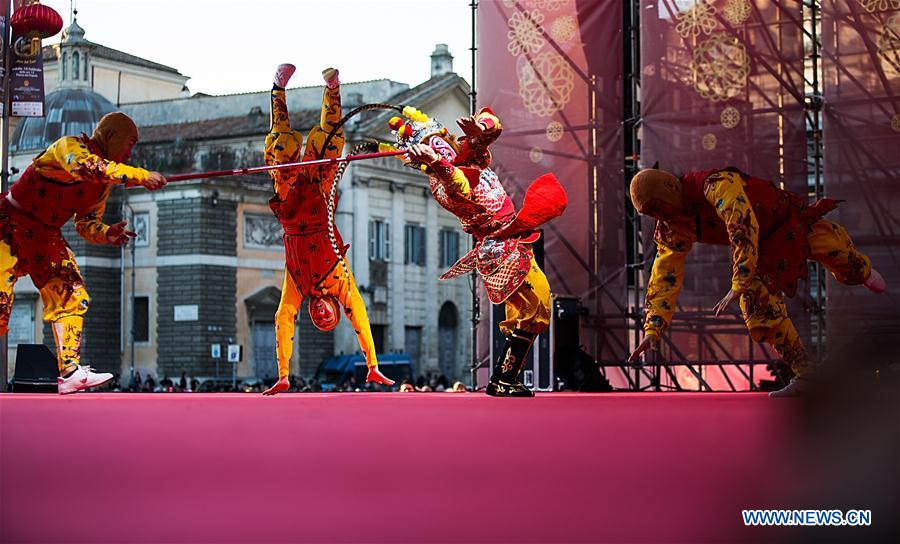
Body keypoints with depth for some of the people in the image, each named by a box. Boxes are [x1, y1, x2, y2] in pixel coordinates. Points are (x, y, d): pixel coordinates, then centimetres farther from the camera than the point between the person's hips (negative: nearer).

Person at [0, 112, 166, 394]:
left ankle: (70, 372, -2)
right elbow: (90, 167, -37)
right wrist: (141, 176, -39)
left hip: (46, 238, 8)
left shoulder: (103, 184, 10)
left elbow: (86, 223, 10)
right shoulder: (70, 146, -14)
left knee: (71, 298, 0)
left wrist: (106, 233, -12)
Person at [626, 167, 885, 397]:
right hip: (765, 250, 5)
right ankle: (804, 371, -3)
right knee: (760, 310, -11)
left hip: (791, 221, -5)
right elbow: (664, 276, -7)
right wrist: (652, 330, -15)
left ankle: (863, 271, 29)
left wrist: (739, 285, -47)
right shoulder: (669, 230, -11)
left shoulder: (716, 184, -35)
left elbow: (744, 230, -43)